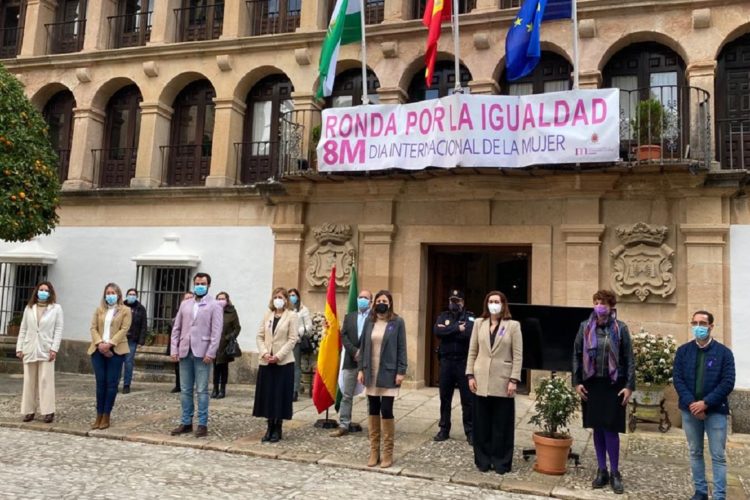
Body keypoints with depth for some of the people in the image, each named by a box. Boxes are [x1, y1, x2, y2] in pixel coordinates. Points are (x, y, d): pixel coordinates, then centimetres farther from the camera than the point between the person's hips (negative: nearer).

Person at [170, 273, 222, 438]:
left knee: (202, 391, -2)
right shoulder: (185, 304, 14)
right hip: (185, 352, 5)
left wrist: (210, 353, -15)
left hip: (202, 353, -5)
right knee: (185, 390, 9)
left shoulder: (214, 306, -1)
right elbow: (176, 328, 13)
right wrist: (174, 349, 3)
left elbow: (216, 332, -7)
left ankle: (202, 424, 5)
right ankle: (186, 423, 17)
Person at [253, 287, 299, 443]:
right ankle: (270, 427, 15)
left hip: (284, 362, -4)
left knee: (280, 395, 1)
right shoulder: (267, 315, 12)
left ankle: (277, 428, 11)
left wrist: (278, 356, -16)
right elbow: (260, 336, 8)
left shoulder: (292, 316, -2)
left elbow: (292, 339, -9)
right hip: (266, 362, 4)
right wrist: (264, 353, -8)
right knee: (267, 395, 5)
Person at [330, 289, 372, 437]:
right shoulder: (349, 317, 13)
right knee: (346, 395, 6)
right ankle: (343, 426, 12)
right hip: (351, 361, 3)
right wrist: (355, 352, -11)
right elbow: (344, 336, 3)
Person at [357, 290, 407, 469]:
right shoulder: (369, 321, 7)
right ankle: (374, 451, 16)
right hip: (371, 372, 4)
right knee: (373, 410, 8)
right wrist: (361, 369, 4)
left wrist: (401, 371, -10)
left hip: (388, 373, -4)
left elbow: (401, 348, -4)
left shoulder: (397, 322, -3)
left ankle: (387, 453, 7)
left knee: (386, 410, -4)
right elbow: (363, 346, 9)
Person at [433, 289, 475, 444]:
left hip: (464, 362, -3)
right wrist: (457, 328, -17)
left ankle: (470, 431, 12)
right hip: (446, 361, 3)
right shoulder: (443, 316, 9)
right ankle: (444, 429, 21)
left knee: (467, 398, 2)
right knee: (445, 397, 10)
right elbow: (437, 331, -10)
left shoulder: (470, 317, 0)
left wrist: (447, 331, -14)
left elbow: (470, 333, -20)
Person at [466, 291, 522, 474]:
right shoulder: (479, 323, 7)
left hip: (503, 382, -2)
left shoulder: (513, 325, -1)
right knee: (482, 424, 8)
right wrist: (470, 375, 0)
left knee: (502, 424, 5)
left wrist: (514, 380, -10)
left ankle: (501, 462, 16)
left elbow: (518, 356, -4)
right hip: (482, 381, 2)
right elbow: (472, 351, 7)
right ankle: (483, 460, 19)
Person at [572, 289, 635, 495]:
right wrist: (577, 382, 1)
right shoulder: (585, 327, 3)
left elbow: (629, 359, -2)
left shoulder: (620, 328, -3)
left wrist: (629, 386, -7)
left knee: (610, 428, -2)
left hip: (613, 385, -2)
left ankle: (615, 472, 14)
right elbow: (577, 355, 6)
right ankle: (602, 470, 21)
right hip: (591, 383, 2)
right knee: (597, 428, 9)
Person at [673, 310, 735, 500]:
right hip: (690, 410, 3)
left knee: (718, 456, 2)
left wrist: (705, 403, -17)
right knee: (695, 453, 13)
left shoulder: (724, 352, -4)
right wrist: (691, 403, -14)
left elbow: (728, 383, -10)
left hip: (715, 410, -3)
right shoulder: (683, 351, 3)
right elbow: (677, 379, -2)